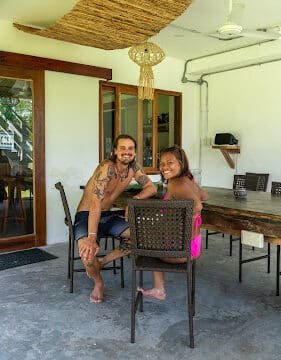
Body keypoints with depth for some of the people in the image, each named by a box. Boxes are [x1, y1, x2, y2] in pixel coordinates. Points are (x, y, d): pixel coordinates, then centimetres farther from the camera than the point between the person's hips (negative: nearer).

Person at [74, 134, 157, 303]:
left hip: (108, 216, 7)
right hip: (86, 217, -6)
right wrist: (91, 238, -41)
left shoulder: (133, 167, -3)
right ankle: (98, 282, 2)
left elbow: (151, 187, 3)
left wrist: (135, 200, -18)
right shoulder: (107, 168, -25)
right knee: (88, 250, -34)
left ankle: (102, 262, 6)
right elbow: (96, 204, -33)